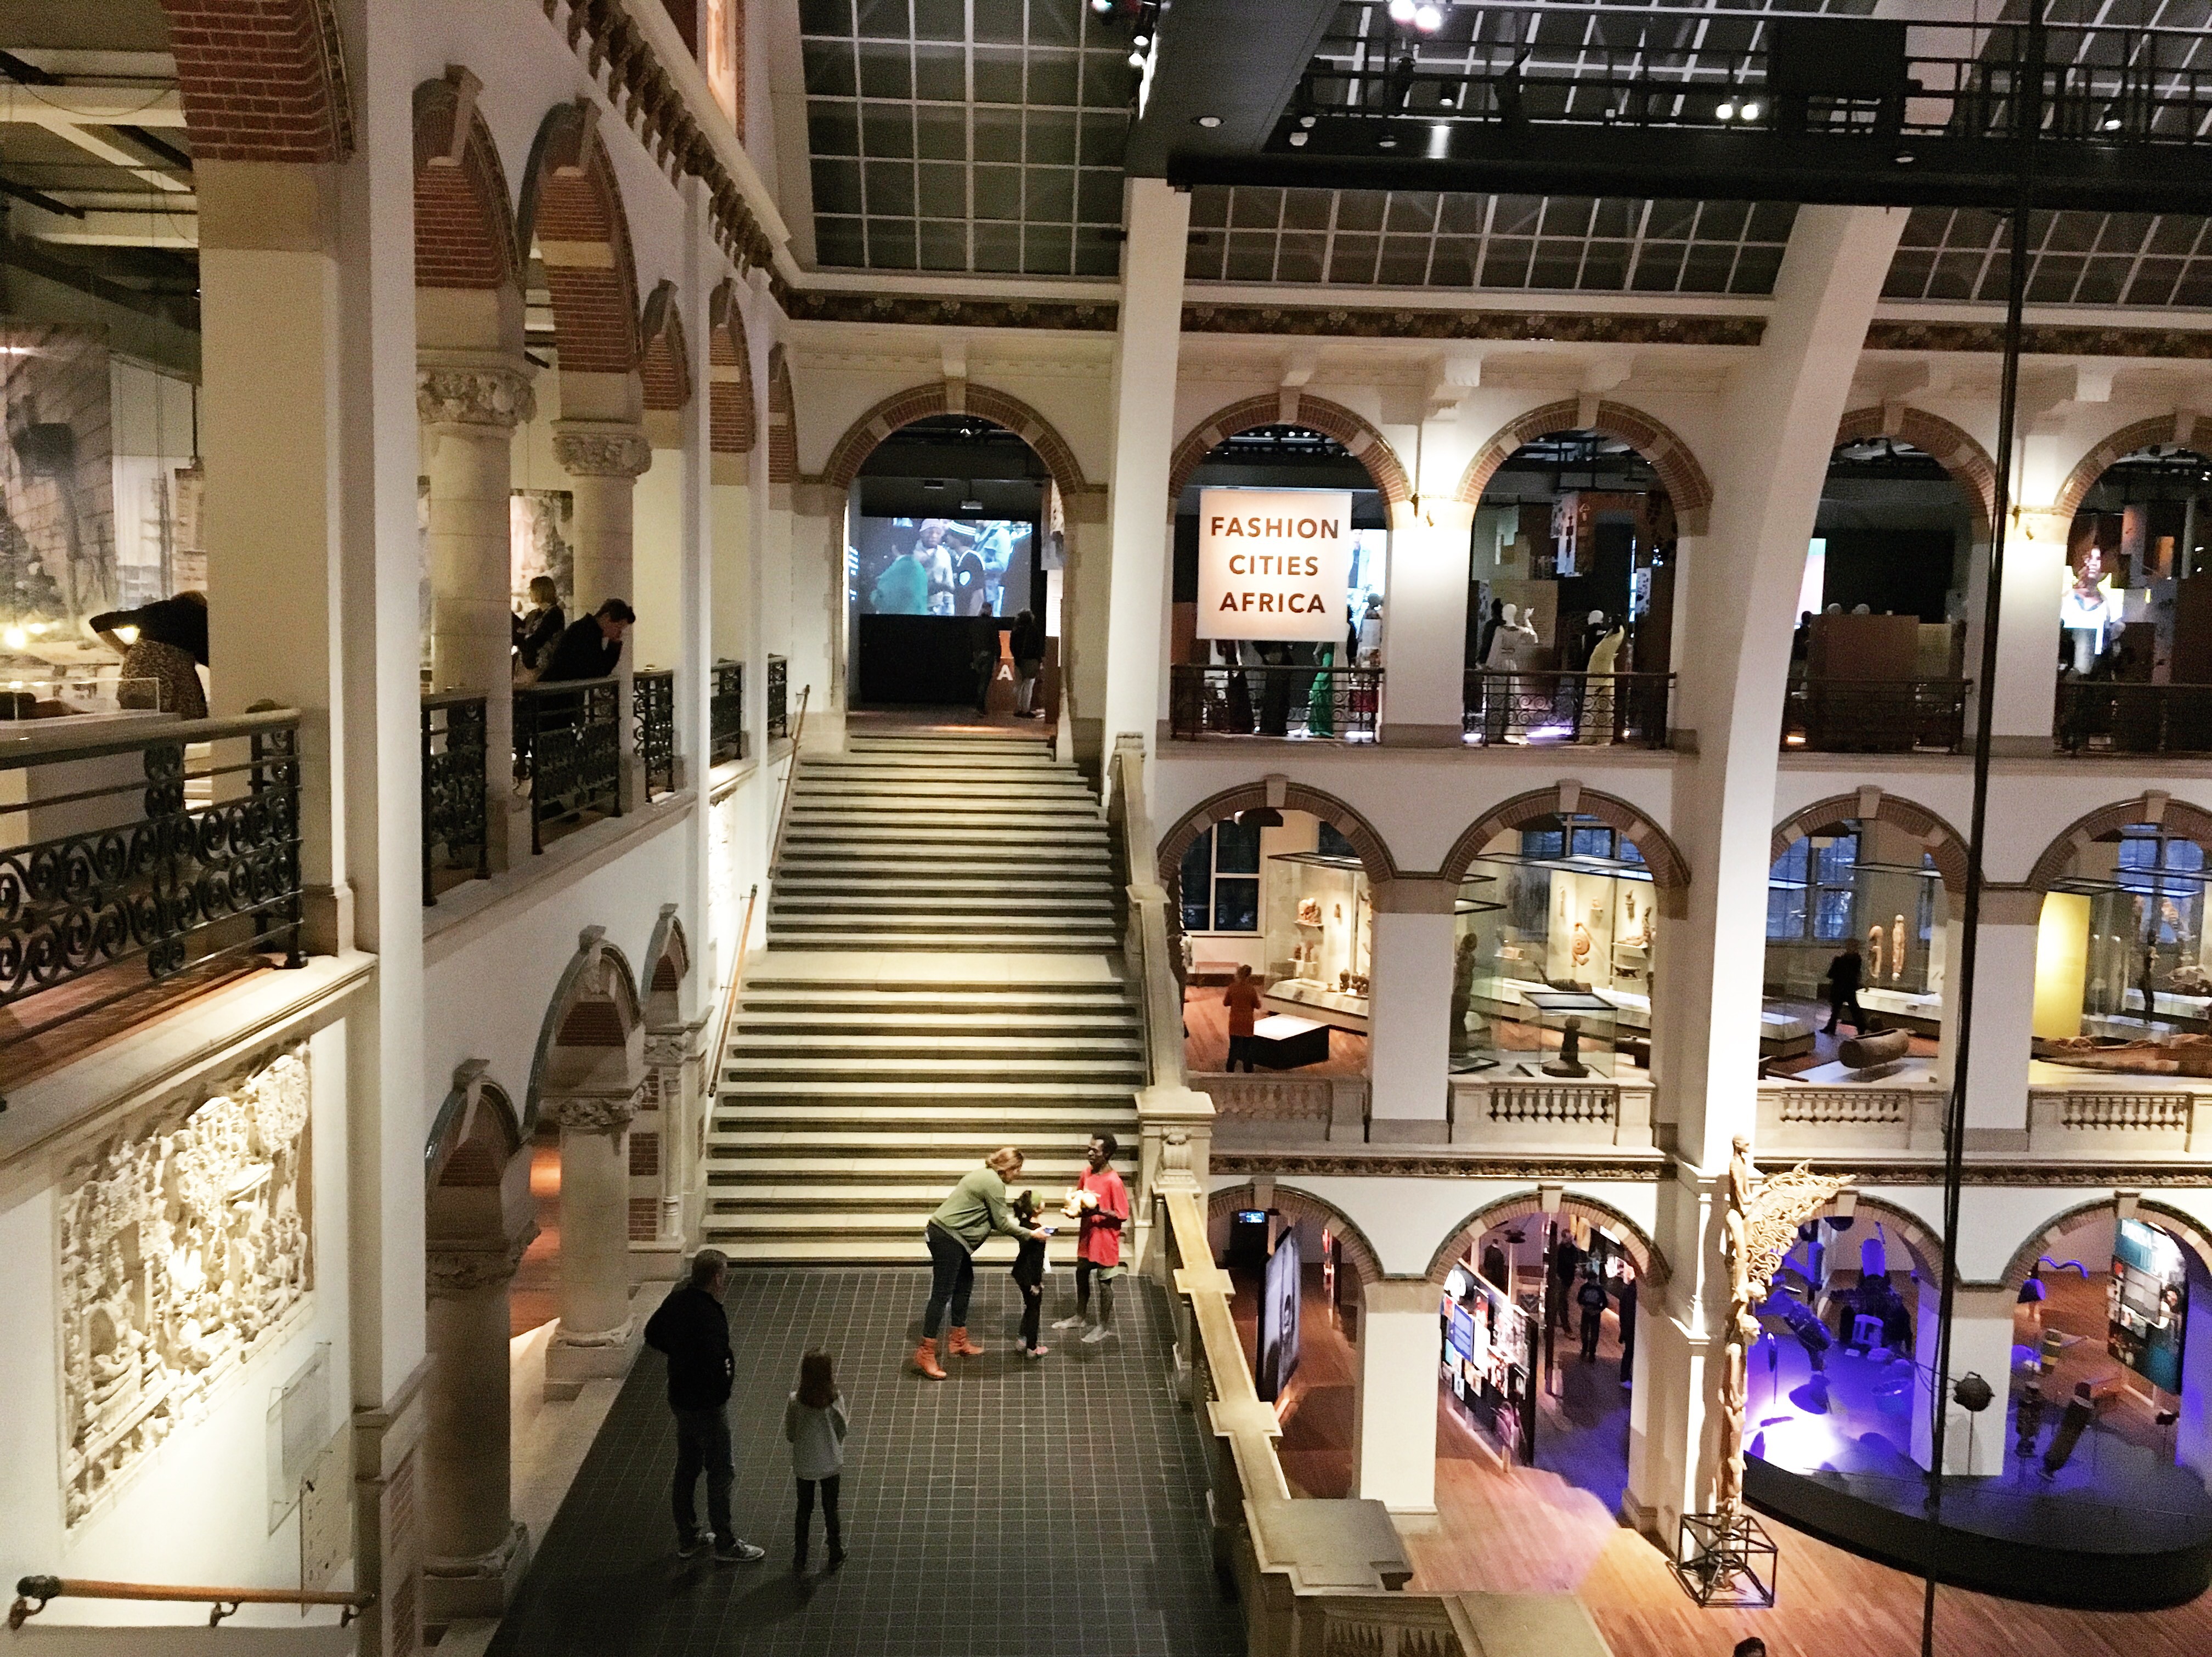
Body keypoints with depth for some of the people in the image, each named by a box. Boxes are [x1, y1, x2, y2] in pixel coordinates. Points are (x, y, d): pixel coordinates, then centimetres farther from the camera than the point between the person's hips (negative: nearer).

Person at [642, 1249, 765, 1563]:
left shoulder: (677, 1301, -2)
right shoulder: (709, 1316, -30)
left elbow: (652, 1335, 12)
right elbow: (714, 1368, -34)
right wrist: (728, 1371, -14)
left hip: (680, 1396, 9)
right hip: (707, 1405, -9)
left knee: (687, 1467, 20)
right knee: (721, 1471, 6)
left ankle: (687, 1537, 33)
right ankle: (726, 1543, 18)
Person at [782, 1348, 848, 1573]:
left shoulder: (794, 1402, -18)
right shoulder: (836, 1401, -20)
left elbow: (789, 1436, -7)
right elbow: (843, 1431, -8)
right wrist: (848, 1421, 13)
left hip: (803, 1466, 1)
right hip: (831, 1464, 0)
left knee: (804, 1511, 17)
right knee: (831, 1509, 18)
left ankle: (799, 1562, 25)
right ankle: (836, 1556, 31)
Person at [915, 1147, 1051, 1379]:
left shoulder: (983, 1175, 16)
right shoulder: (994, 1184, -14)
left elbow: (995, 1218, 19)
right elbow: (1002, 1224, -12)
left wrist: (1020, 1225, 13)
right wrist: (1031, 1234, -2)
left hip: (948, 1235, 11)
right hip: (947, 1238, -11)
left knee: (964, 1285, 18)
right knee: (942, 1294, -7)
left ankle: (959, 1342, 26)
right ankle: (926, 1354, -5)